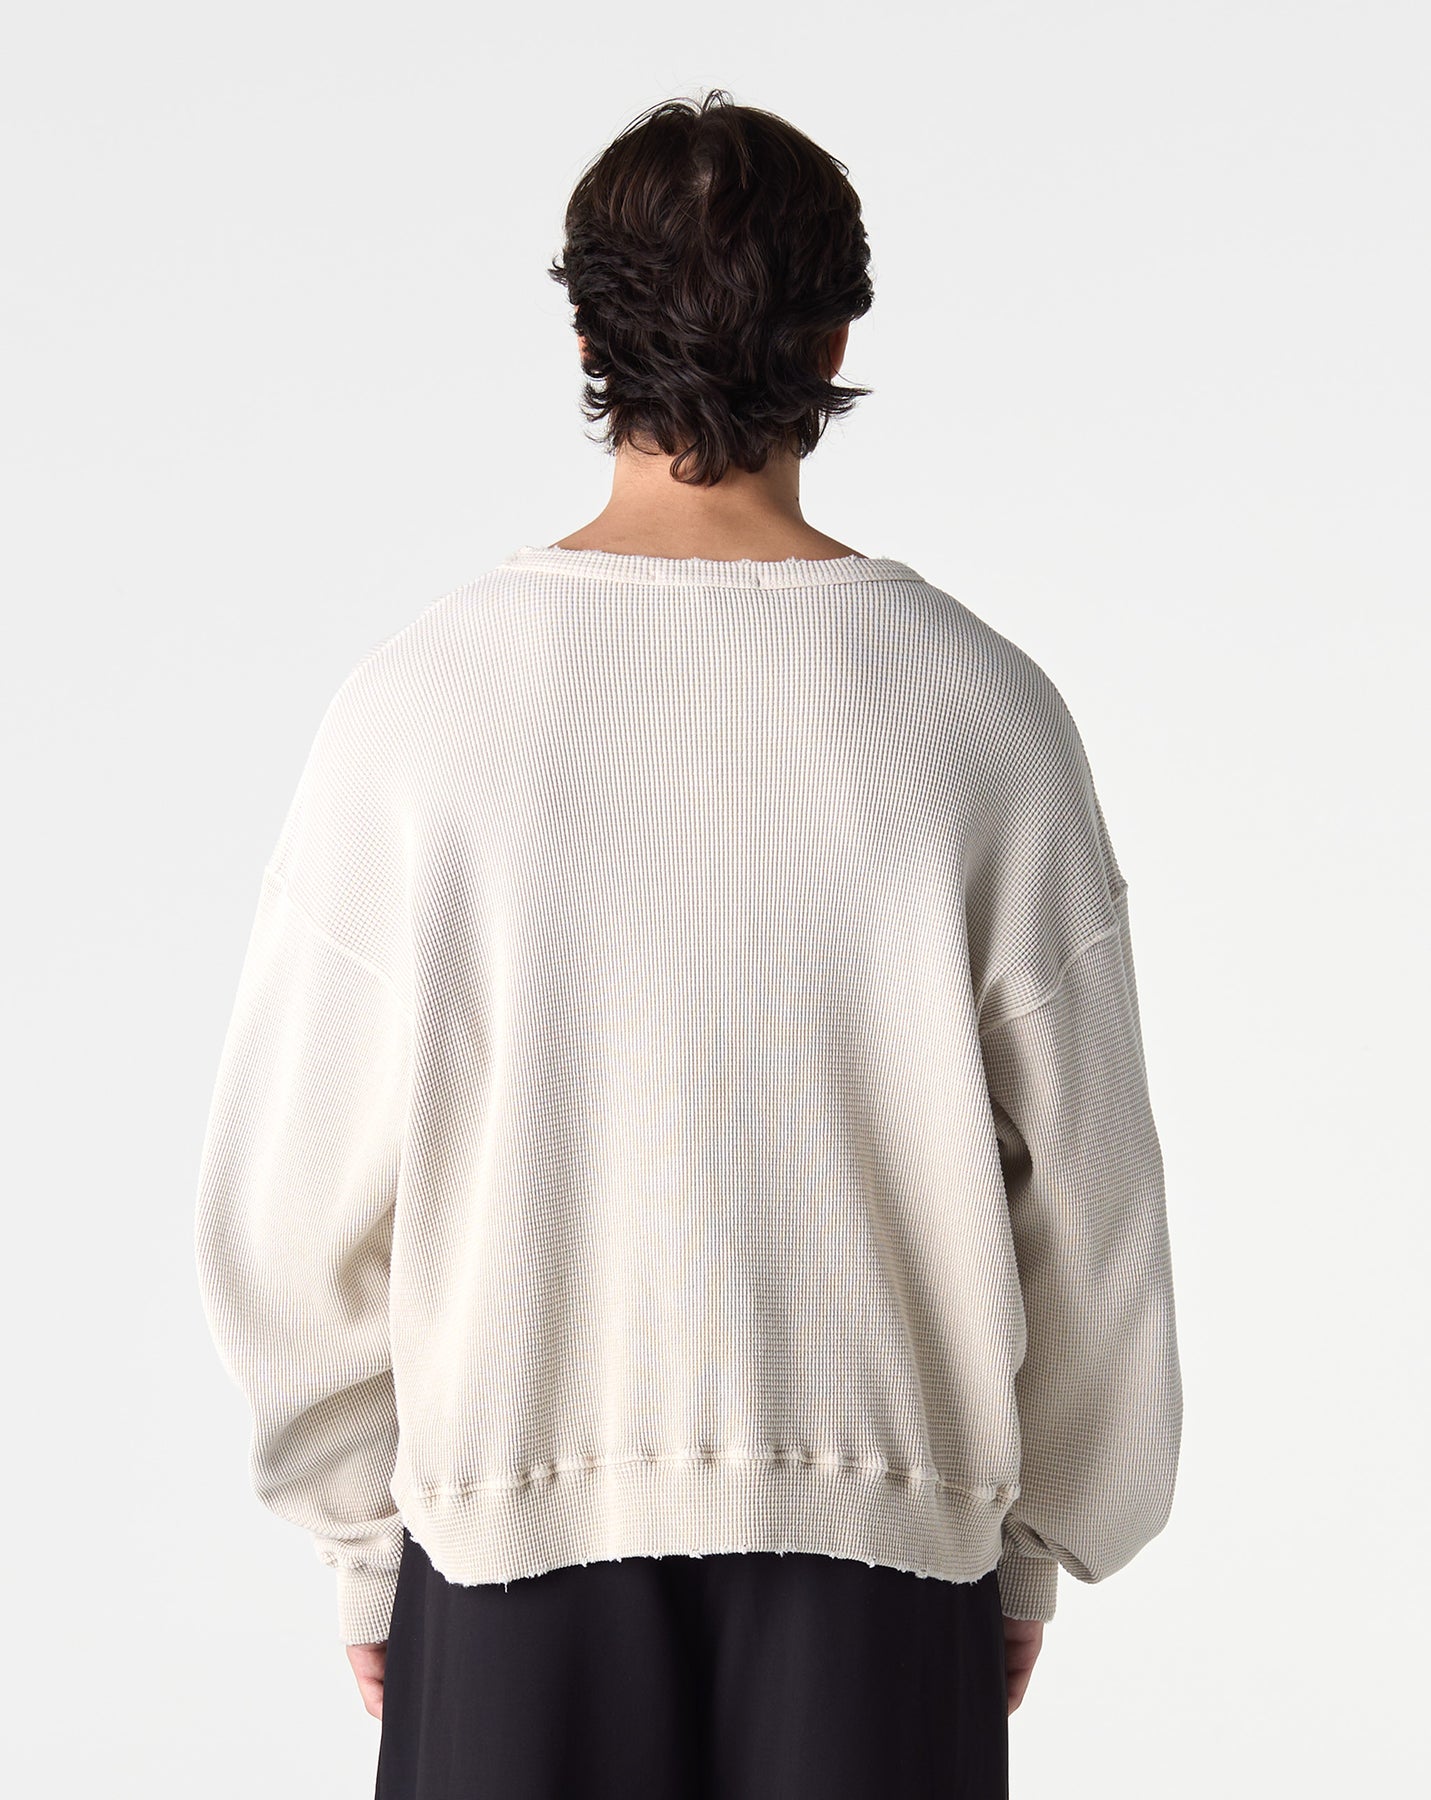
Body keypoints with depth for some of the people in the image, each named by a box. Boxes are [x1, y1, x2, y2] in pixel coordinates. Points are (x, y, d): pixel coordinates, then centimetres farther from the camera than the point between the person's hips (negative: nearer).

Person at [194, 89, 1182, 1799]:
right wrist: (1031, 1546, 12)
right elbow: (1087, 1199, -2)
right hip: (885, 1531, 0)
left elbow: (288, 1210, -4)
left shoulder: (417, 709, -9)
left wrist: (363, 1541, 10)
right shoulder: (983, 715, -8)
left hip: (517, 1530, 0)